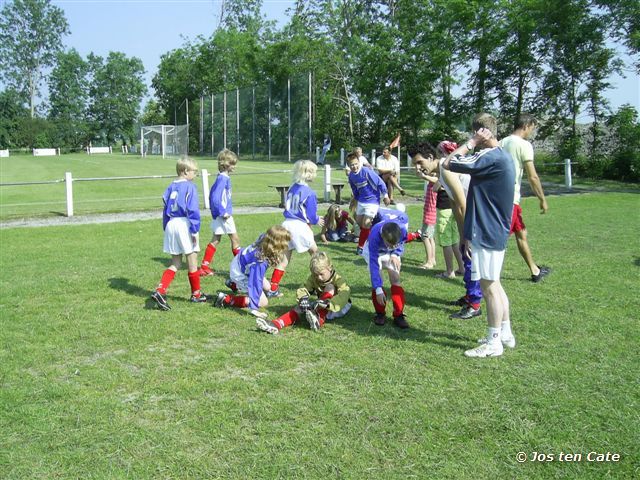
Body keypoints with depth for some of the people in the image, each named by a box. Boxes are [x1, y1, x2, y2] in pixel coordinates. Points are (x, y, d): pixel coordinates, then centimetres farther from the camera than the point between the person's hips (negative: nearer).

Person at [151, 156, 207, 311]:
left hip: (171, 224, 6)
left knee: (176, 264, 13)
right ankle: (196, 294, 19)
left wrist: (166, 229, 21)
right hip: (184, 224, -6)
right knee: (192, 261, 8)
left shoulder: (171, 187, 12)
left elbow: (166, 210, 15)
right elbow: (193, 210, -13)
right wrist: (195, 230, -12)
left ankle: (160, 291, -4)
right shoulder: (190, 187, -7)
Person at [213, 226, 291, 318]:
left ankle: (234, 284, 36)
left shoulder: (263, 239, -23)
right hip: (239, 274, -8)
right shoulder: (260, 262, -42)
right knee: (263, 302, -6)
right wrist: (253, 308, -39)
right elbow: (255, 283, -41)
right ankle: (226, 299, -4)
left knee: (267, 287, 21)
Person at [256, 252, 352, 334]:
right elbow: (304, 289, -15)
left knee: (330, 287, -26)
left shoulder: (338, 280, -19)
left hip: (339, 307, -5)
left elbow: (344, 296, -36)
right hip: (322, 308, 5)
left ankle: (319, 320, -43)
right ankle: (276, 325, -36)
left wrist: (327, 303, -52)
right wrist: (303, 299, -39)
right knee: (302, 306, -17)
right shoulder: (313, 279, -4)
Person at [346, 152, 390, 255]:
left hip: (372, 201, -7)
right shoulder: (351, 175, -1)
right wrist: (354, 200, 25)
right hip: (361, 201, 7)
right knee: (359, 222, 12)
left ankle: (361, 246, 4)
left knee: (366, 224, -10)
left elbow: (380, 183, -17)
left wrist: (385, 196, -11)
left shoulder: (366, 172, -22)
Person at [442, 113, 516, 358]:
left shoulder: (490, 157, -20)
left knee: (488, 286, -1)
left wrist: (471, 143, -13)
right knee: (493, 284, 18)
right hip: (495, 230, 10)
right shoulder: (503, 156, 12)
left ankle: (494, 343, 9)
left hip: (486, 233, -10)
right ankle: (505, 333, 28)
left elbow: (447, 164, -22)